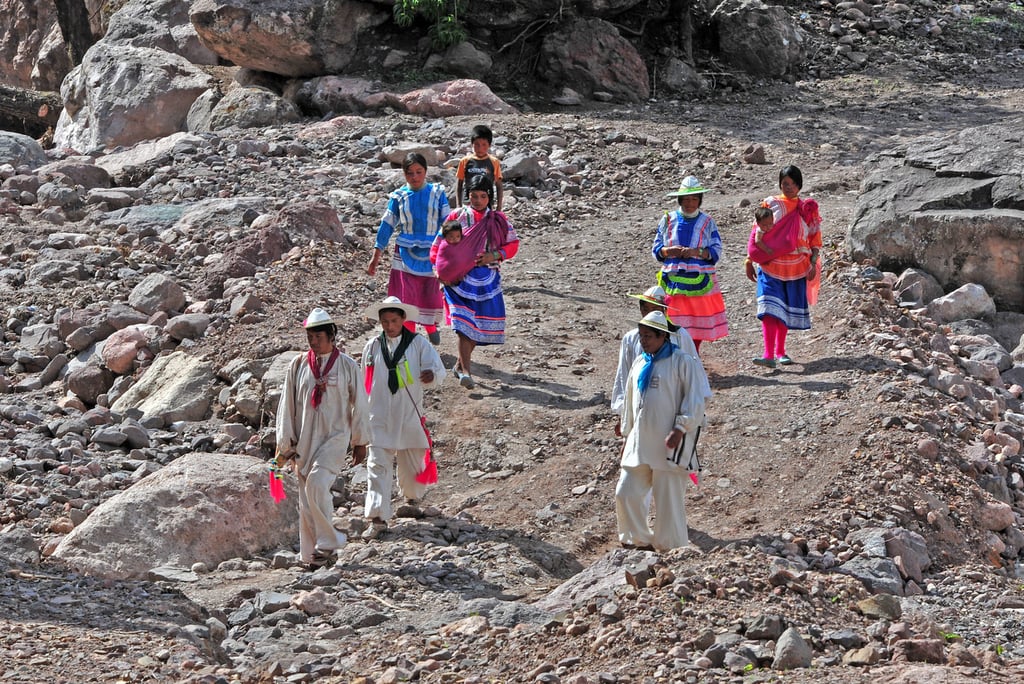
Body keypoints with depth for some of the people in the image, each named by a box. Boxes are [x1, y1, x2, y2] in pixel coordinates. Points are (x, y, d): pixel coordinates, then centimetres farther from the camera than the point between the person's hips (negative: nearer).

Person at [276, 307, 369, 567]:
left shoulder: (347, 366, 0)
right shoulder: (298, 366, 5)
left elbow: (359, 405, 6)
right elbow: (287, 405, 9)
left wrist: (360, 442, 8)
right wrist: (285, 443, 8)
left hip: (335, 438, -3)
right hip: (304, 441, 3)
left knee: (317, 484, -22)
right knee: (306, 499, 3)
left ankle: (328, 541, -10)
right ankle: (310, 553, 10)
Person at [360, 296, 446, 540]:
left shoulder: (418, 344, -2)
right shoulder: (372, 347, 6)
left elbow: (438, 370, -10)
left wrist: (432, 374, -35)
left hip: (409, 417, -1)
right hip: (380, 418, 1)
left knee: (412, 465, 13)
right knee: (377, 466, -9)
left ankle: (414, 498, 44)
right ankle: (378, 519, -11)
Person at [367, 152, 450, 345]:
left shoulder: (437, 192, -1)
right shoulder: (399, 197, 0)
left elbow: (446, 221, 2)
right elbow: (387, 225, 4)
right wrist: (376, 255, 3)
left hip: (431, 253, 0)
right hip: (405, 254, 0)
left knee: (431, 294, 9)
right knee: (406, 297, -5)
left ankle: (431, 326, 37)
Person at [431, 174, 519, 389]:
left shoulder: (498, 220, 7)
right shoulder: (458, 216, 2)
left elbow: (512, 244, 8)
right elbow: (440, 244, 6)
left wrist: (494, 255, -10)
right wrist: (442, 268, -6)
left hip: (488, 279, 3)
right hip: (461, 278, -3)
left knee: (480, 323, 5)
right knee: (464, 323, -16)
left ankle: (461, 363, 26)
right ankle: (465, 371, -20)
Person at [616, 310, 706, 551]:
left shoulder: (682, 362, -7)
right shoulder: (640, 363, 15)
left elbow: (694, 401, -10)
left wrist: (680, 429, -19)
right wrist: (627, 435, 23)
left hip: (668, 444, -7)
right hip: (639, 444, 7)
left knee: (669, 501, -2)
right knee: (626, 494, 5)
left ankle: (672, 550, 10)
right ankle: (640, 541, 21)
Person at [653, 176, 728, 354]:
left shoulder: (707, 222, 6)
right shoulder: (668, 220, 7)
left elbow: (716, 252, 0)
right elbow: (656, 249, 9)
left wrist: (697, 252, -17)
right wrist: (668, 251, -13)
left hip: (700, 282, 0)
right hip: (673, 278, 0)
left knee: (699, 326, 4)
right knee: (674, 327, -7)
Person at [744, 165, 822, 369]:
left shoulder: (807, 209, 6)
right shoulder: (770, 204, 2)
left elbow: (815, 239, 7)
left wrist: (813, 263, -4)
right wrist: (750, 261, 2)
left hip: (796, 268, 2)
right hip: (770, 266, -2)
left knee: (786, 309, 9)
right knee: (770, 309, -15)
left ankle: (780, 352, 24)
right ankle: (769, 355, -22)